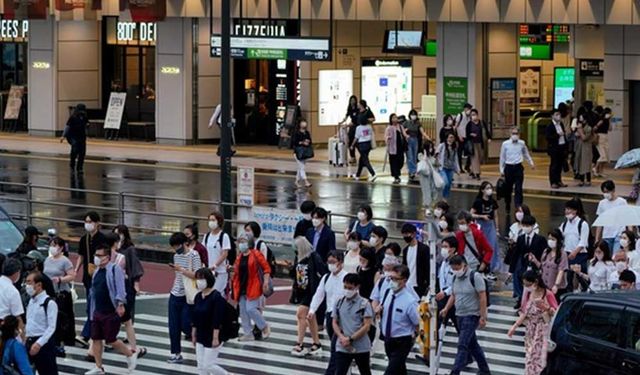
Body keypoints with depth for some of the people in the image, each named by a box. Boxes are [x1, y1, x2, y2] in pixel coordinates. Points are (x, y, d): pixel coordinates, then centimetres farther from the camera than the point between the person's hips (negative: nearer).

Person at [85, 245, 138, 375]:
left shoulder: (114, 270, -12)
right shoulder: (97, 272, 12)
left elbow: (120, 288, -21)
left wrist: (120, 304, -32)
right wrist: (92, 310, 21)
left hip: (111, 312, -8)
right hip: (97, 312, 8)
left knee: (111, 340, -4)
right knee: (96, 339, 6)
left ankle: (130, 355, 19)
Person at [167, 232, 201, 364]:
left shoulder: (193, 255, -10)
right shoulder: (176, 256, 10)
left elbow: (197, 275, -17)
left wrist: (181, 269, -23)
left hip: (188, 297, -6)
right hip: (175, 295, 6)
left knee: (186, 326, -6)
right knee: (173, 327, 3)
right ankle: (176, 353, 9)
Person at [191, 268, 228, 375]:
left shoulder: (216, 297, -17)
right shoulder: (198, 297, 5)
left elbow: (217, 320, -21)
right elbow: (195, 318, 12)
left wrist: (215, 338, -23)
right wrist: (193, 335, 14)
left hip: (212, 338, -8)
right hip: (201, 337, 8)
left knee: (208, 365, -4)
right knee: (201, 366, 9)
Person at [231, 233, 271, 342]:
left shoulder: (256, 254, -6)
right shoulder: (239, 257, 14)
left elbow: (266, 268, -7)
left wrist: (266, 282, -14)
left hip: (253, 288, -7)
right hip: (242, 288, 7)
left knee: (250, 309, -14)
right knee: (243, 312, 6)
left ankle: (265, 327, 4)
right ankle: (248, 333, 14)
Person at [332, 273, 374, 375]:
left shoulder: (364, 304, -9)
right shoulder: (339, 303, 3)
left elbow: (367, 326, -13)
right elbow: (335, 323, 7)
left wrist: (350, 339, -17)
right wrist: (342, 337, -11)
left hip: (361, 347, -2)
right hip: (342, 347, 2)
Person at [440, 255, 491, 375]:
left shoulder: (475, 277, -14)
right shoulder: (455, 278, 9)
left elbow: (483, 298, -16)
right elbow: (454, 295, 19)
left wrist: (483, 317, -18)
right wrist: (446, 309, 3)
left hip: (472, 316, -8)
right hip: (460, 315, 8)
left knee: (463, 345, -13)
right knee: (472, 344, 14)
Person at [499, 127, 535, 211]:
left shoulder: (522, 143, 2)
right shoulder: (505, 144, -3)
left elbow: (526, 154, 20)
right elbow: (502, 157, 5)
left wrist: (531, 163, 15)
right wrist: (501, 169, 6)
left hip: (518, 167, 0)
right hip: (509, 167, 0)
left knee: (518, 189, -6)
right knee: (508, 189, 11)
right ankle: (507, 206, 28)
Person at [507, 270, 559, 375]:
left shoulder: (547, 294, -13)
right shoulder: (528, 294, 5)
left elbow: (557, 314, -13)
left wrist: (545, 307, -28)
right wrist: (515, 326, 6)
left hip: (543, 333, -6)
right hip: (530, 332, 6)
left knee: (541, 360, -11)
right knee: (530, 359, 10)